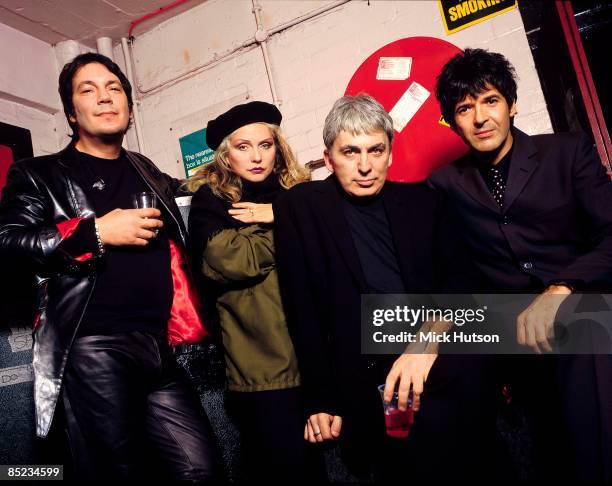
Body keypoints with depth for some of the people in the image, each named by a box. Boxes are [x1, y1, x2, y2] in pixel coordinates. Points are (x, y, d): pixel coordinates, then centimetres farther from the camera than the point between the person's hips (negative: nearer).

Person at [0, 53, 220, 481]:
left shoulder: (155, 180, 23)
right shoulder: (41, 175, 9)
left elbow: (179, 253, 30)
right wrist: (96, 232, -10)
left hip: (162, 347, 4)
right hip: (95, 346, -4)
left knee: (201, 468, -1)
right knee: (117, 469, 0)